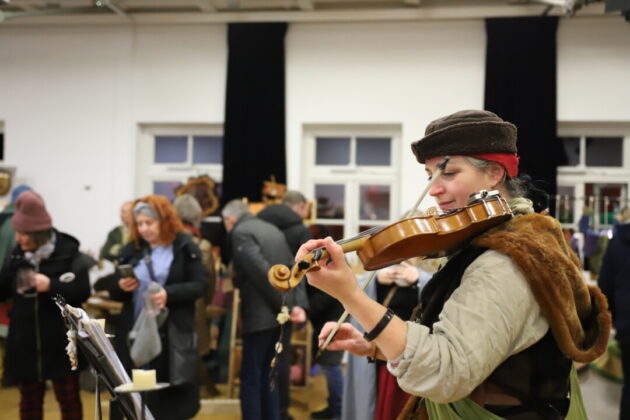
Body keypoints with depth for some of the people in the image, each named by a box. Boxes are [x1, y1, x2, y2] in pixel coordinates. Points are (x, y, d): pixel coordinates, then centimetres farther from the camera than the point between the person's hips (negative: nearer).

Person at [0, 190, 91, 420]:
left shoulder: (68, 253, -9)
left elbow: (82, 291, -13)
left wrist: (51, 286, -23)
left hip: (62, 342, -4)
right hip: (26, 342, 4)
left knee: (68, 398, 9)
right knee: (29, 400, 16)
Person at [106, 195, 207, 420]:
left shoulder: (185, 247, -2)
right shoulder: (130, 250, 9)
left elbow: (200, 285, -8)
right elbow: (113, 291, 13)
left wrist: (169, 294, -22)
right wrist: (121, 287, -10)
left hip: (173, 334, -3)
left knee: (172, 398, 3)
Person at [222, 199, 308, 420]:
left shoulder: (241, 233, -8)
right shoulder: (273, 229, 17)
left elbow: (261, 272, -18)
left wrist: (286, 306, -14)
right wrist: (298, 304, -1)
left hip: (260, 316, -8)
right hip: (280, 316, 8)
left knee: (250, 380, 1)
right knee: (269, 378, 15)